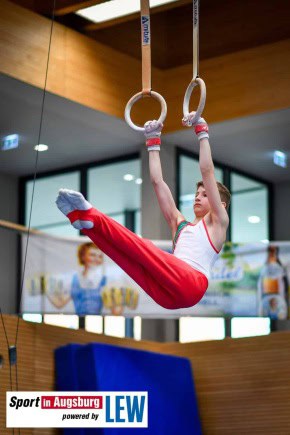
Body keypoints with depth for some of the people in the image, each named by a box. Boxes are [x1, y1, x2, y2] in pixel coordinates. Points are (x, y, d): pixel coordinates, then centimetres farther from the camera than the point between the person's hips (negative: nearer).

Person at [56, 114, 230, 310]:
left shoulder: (217, 222, 20)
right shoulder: (179, 224, 36)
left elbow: (207, 171, 11)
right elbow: (157, 182, 35)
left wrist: (202, 132, 14)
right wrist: (154, 142, 35)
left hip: (191, 283, -6)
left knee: (143, 248, -25)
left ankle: (92, 217, -35)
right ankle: (83, 219, -32)